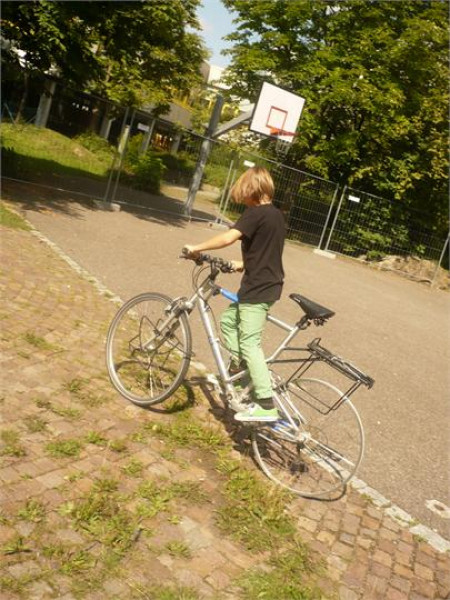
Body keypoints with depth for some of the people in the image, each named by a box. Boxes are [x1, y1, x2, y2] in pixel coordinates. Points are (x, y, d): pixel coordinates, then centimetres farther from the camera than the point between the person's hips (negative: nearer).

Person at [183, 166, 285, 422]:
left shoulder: (256, 213, -13)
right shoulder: (277, 214, 15)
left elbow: (229, 237, -26)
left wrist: (197, 248, -16)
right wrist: (243, 264, 25)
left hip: (257, 288, -10)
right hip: (268, 284, 10)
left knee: (250, 343, -8)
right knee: (229, 320, 21)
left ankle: (266, 406, -8)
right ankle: (238, 373, 27)